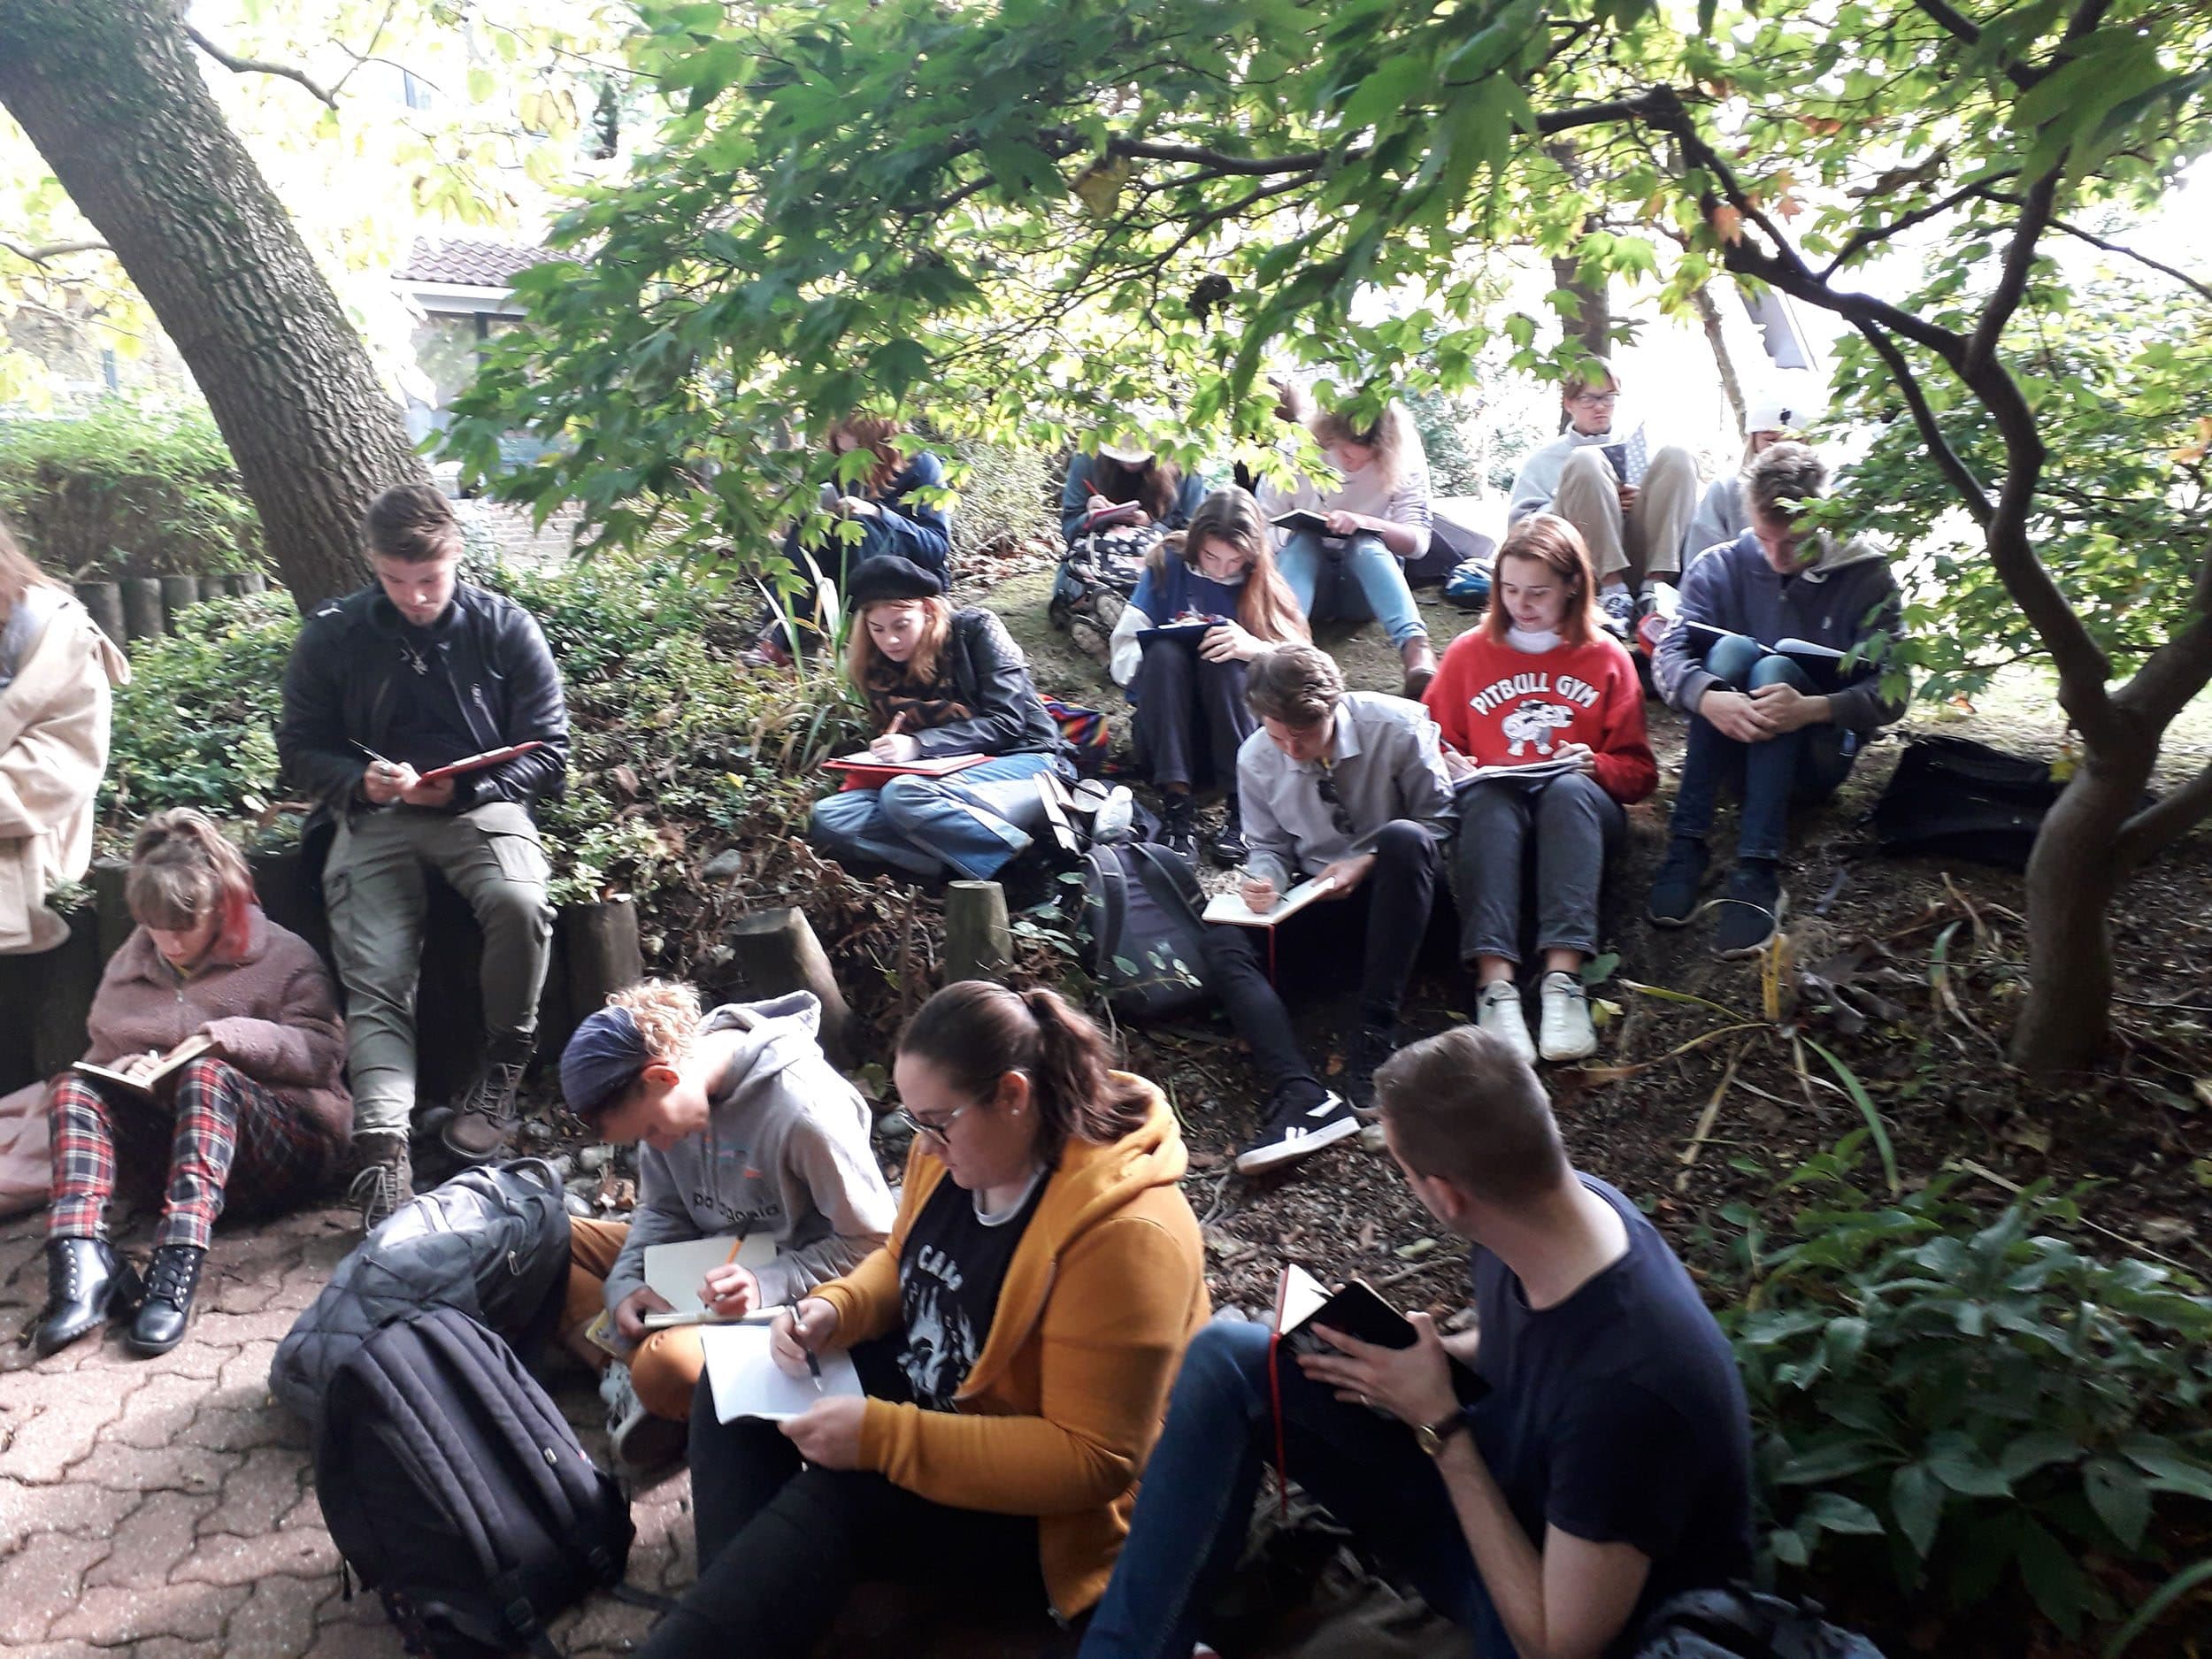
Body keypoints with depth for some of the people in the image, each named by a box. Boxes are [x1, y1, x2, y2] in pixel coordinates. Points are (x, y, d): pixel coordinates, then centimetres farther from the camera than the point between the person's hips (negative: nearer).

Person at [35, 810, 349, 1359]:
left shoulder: (283, 956, 2)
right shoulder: (129, 963, 16)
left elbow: (324, 1052, -7)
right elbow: (101, 1050, 18)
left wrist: (241, 1036, -21)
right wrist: (127, 1065, -5)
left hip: (283, 1143, -4)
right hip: (163, 1139, 5)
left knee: (208, 1074, -34)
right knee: (72, 1088, -19)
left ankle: (177, 1269, -51)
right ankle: (81, 1258, -41)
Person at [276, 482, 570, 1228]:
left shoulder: (507, 629, 0)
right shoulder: (331, 636, 4)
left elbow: (547, 751, 1)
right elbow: (299, 748, 10)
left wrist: (460, 788, -15)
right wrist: (362, 782, -13)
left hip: (481, 805, -1)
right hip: (374, 818, 1)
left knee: (520, 901, -33)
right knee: (376, 984, -18)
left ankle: (504, 1063, -9)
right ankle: (382, 1153, -29)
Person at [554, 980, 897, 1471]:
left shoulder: (803, 1110, -28)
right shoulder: (662, 1095, -6)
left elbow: (872, 1243, -19)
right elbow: (663, 1210, 7)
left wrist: (769, 1282, -28)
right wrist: (626, 1283, -10)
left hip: (786, 1286, -8)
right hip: (704, 1258, 8)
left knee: (667, 1368, -35)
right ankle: (624, 1370, -14)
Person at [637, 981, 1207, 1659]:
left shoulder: (1125, 1233, -32)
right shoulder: (955, 1149, -7)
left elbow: (1093, 1460, -30)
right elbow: (901, 1263, 13)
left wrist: (884, 1438, -34)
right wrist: (833, 1310, -11)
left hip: (1035, 1506, -9)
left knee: (839, 1496, -32)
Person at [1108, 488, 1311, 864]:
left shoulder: (1261, 583, 1)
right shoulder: (1169, 566, -1)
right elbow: (1123, 657, -5)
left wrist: (1254, 648, -31)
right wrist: (1160, 660, -27)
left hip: (1234, 729, 0)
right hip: (1164, 728, 0)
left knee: (1222, 658, -28)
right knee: (1164, 653, -27)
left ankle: (1243, 804, -30)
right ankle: (1176, 802, -35)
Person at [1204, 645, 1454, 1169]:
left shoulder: (1398, 727, -16)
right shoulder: (1256, 758, -7)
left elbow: (1440, 820, -10)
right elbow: (1269, 845, 5)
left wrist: (1367, 864, -23)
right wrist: (1263, 879, -19)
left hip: (1392, 889, -3)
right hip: (1319, 898, 3)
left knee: (1403, 837, -38)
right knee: (1221, 940, -23)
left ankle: (1376, 1035, -31)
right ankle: (1303, 1096, -45)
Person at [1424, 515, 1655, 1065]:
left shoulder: (1606, 656, 11)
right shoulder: (1470, 652, 14)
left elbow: (1640, 773, 9)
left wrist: (1596, 764, -12)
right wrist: (1450, 765, -6)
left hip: (1578, 812, 0)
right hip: (1492, 812, 0)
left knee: (1569, 787, -35)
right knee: (1486, 797, -35)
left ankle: (1563, 979, -48)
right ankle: (1495, 984, -52)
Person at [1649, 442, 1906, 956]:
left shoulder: (1866, 575, -4)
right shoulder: (1720, 567, 0)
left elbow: (1891, 691, -14)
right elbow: (1669, 654, -14)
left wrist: (1811, 708, -34)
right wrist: (1708, 698, -37)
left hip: (1814, 757, -1)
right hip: (1731, 752, 1)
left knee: (1775, 668, -30)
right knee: (1731, 649, -26)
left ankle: (1757, 872, -43)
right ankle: (1686, 844, -34)